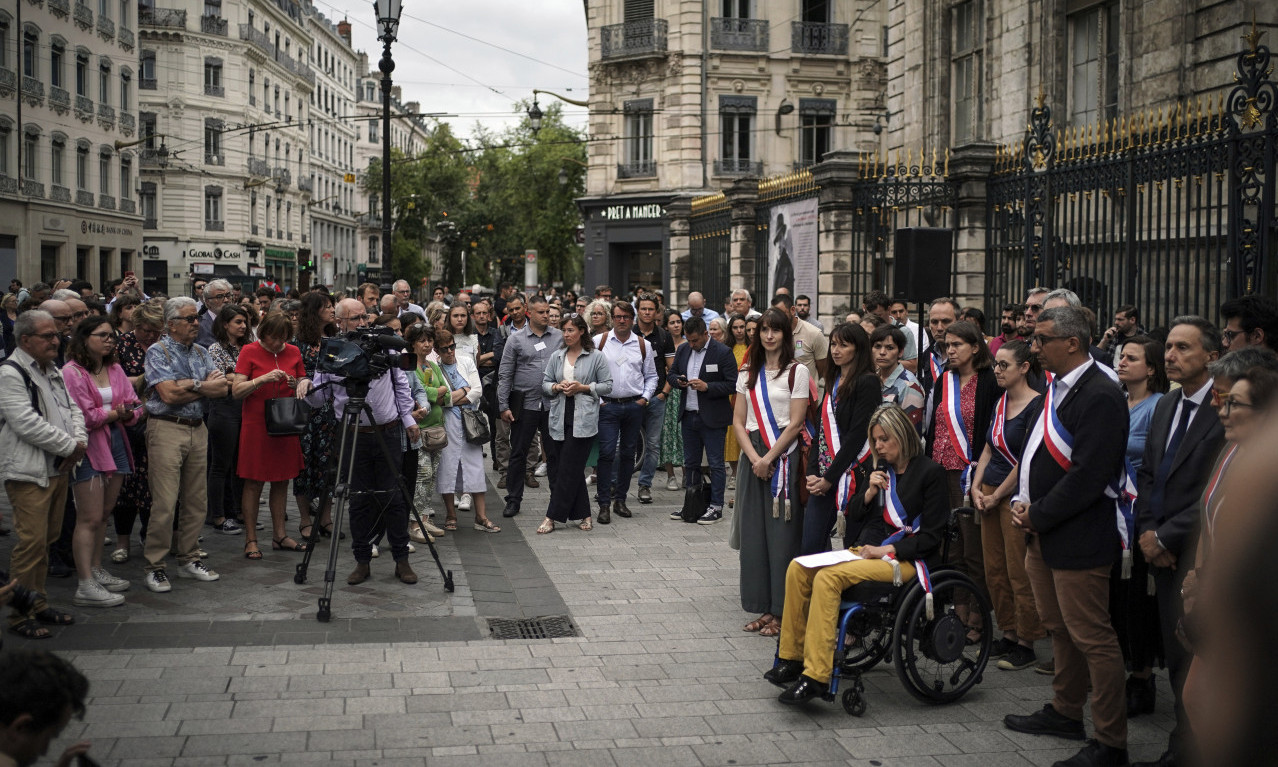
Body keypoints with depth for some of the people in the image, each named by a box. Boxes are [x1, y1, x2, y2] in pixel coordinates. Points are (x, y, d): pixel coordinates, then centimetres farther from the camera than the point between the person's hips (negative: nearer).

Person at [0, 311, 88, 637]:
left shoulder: (53, 371, 16)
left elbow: (71, 409, 18)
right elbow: (27, 424, -20)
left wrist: (80, 441, -2)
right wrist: (70, 446, -14)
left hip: (58, 469, 9)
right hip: (29, 472, -9)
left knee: (48, 538, 14)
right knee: (31, 541, -9)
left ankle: (38, 604, 25)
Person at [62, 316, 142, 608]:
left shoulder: (115, 370, 13)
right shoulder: (72, 372, -9)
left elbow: (134, 405, 10)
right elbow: (82, 416, -14)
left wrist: (128, 413, -12)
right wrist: (114, 413, -5)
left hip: (115, 445, 7)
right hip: (89, 447, -7)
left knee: (103, 514, 13)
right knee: (90, 518, -7)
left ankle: (96, 571, 25)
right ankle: (85, 586, -5)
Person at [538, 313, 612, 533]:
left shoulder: (596, 357, 0)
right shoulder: (556, 357, 13)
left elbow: (607, 386, 1)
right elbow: (545, 383, 15)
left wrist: (583, 387, -10)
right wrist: (557, 387, -6)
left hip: (584, 420, -5)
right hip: (560, 418, 5)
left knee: (568, 469, -7)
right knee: (574, 470, 8)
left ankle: (552, 517, -5)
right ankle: (583, 515, 17)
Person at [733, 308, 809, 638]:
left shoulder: (797, 372, -1)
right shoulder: (748, 373, 12)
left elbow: (795, 424, -7)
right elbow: (739, 422, 8)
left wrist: (769, 459, -12)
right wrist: (755, 458, -7)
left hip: (784, 458, -4)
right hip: (752, 457, 5)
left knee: (782, 533, -4)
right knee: (753, 532, 4)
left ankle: (781, 611, 2)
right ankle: (763, 607, 12)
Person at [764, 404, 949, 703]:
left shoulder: (930, 473, -5)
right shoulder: (882, 470, 15)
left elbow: (931, 536, -9)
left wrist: (885, 550, -16)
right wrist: (870, 492, 0)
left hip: (906, 559, -8)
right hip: (871, 550, 8)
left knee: (828, 577, -30)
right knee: (798, 569, -13)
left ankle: (816, 676, -31)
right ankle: (791, 658, -7)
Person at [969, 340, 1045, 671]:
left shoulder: (1037, 405, -12)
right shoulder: (1000, 402, 12)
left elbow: (1026, 460, -14)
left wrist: (996, 495, -10)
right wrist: (977, 487, 3)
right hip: (990, 491, 8)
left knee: (1019, 572, -3)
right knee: (994, 570, 10)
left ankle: (1026, 644, 6)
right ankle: (1008, 634, 21)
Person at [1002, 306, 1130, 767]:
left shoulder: (1099, 397, -18)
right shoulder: (1057, 388, 12)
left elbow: (1088, 475, -22)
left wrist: (1038, 516, -14)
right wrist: (1021, 502, 4)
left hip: (1078, 539, -10)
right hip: (1044, 537, 10)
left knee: (1091, 638, -3)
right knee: (1059, 629, 21)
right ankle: (1066, 712, 37)